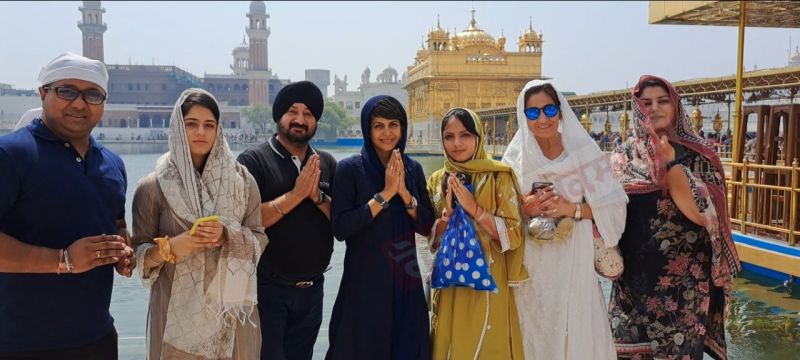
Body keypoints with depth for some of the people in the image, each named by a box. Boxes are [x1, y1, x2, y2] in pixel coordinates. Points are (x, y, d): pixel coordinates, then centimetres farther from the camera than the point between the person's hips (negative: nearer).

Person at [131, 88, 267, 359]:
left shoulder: (241, 179, 2)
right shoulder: (153, 186, -3)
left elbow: (259, 241, 3)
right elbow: (139, 254, 1)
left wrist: (226, 237, -15)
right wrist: (170, 247, -18)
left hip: (231, 307, 2)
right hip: (178, 309, -1)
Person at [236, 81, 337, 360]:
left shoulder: (327, 164, 6)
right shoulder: (253, 161, -8)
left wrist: (317, 196, -14)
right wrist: (296, 194, -21)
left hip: (311, 290, 5)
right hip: (267, 290, -5)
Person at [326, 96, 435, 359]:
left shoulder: (413, 169, 5)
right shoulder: (350, 168, -8)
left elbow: (426, 226, 2)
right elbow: (340, 228, -16)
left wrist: (404, 192, -13)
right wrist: (385, 193, -18)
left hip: (406, 279, 4)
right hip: (364, 280, -4)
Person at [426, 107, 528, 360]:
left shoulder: (499, 176, -5)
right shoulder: (437, 181, 6)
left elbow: (513, 235, -10)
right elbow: (433, 239, 6)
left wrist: (473, 208, -19)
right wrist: (448, 211, -12)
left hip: (488, 281, -3)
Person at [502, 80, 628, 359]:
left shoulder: (584, 151, -4)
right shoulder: (515, 158, 1)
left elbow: (614, 207, -3)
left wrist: (572, 209, -16)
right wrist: (525, 210, -13)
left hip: (574, 263, -1)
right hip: (531, 266, 2)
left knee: (576, 331, 1)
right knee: (535, 333, 7)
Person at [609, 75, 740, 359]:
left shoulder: (698, 155, -3)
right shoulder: (624, 159, 3)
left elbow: (701, 213, -16)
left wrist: (670, 164, -20)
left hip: (686, 279, -2)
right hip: (637, 275, 2)